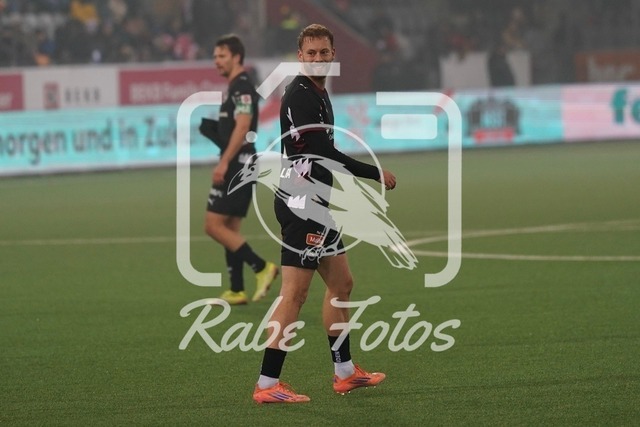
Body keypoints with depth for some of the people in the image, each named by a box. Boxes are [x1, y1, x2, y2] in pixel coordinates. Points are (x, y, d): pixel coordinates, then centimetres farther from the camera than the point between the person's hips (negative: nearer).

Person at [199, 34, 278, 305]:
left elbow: (241, 127, -22)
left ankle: (261, 267, -12)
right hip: (238, 166, 10)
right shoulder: (236, 87, 18)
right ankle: (237, 291, 10)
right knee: (230, 229, 10)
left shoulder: (241, 86, -12)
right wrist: (211, 129, 10)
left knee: (214, 225, -11)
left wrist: (224, 163, -26)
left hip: (236, 164, -10)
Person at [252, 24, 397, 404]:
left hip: (312, 204, 11)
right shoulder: (300, 95, -15)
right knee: (295, 293, -11)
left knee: (341, 284, 18)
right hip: (301, 203, -11)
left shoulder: (317, 92, 16)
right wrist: (376, 174, -15)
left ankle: (345, 372, 28)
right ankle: (267, 385, -11)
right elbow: (324, 154, -21)